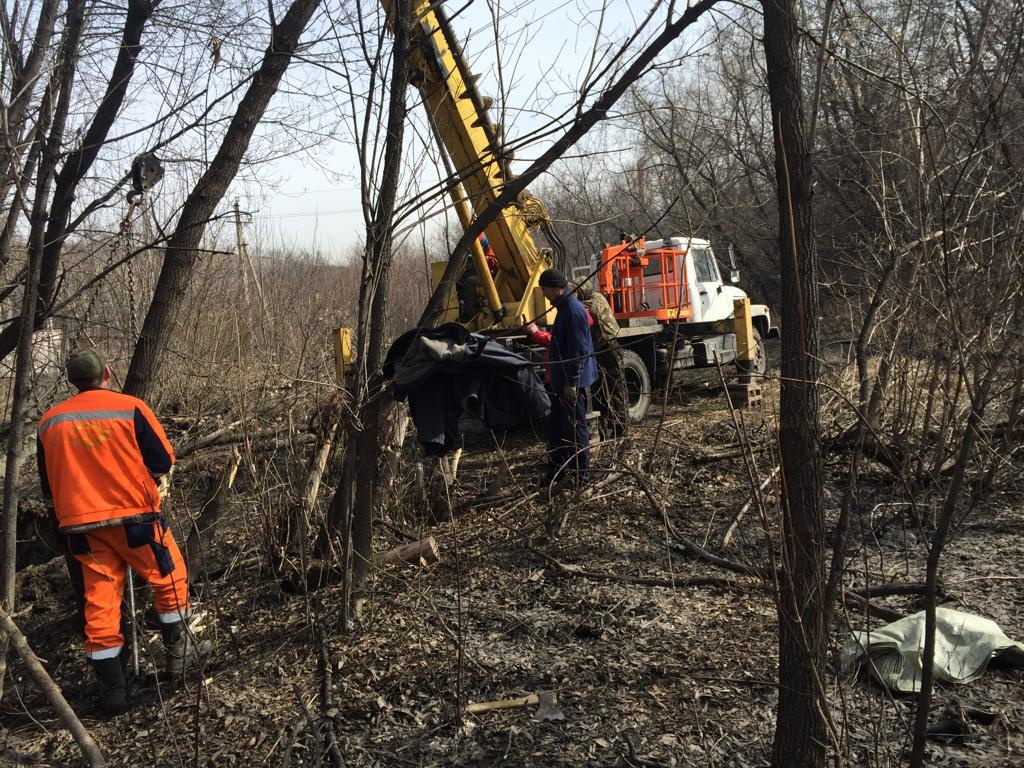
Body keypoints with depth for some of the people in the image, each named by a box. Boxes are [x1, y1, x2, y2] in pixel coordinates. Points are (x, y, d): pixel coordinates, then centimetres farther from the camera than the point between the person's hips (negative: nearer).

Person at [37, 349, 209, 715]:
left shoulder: (49, 422, 7)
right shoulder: (130, 408, -7)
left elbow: (48, 486, 14)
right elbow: (163, 460, -3)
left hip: (81, 525, 4)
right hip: (134, 515, -3)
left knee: (99, 601, 9)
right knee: (169, 578, 17)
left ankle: (111, 689, 13)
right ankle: (178, 651, 24)